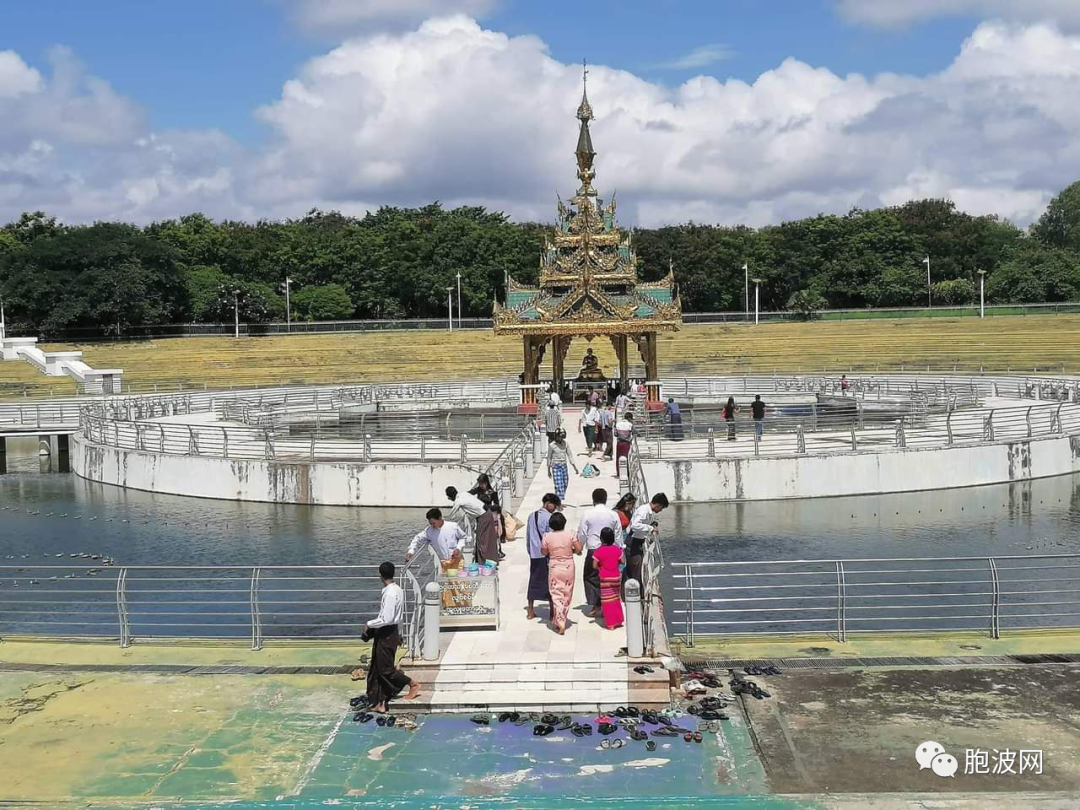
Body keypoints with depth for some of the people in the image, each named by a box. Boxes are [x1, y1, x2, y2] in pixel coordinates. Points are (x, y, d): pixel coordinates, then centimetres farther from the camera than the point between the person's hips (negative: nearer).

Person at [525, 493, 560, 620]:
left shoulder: (531, 516, 7)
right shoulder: (549, 517, -13)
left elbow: (528, 536, 13)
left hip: (534, 554, 6)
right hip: (547, 554, -6)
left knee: (533, 580, 11)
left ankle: (531, 611, 14)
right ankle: (552, 611, 8)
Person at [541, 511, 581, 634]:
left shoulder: (547, 536, -9)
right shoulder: (570, 534, -10)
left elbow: (544, 552, -1)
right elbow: (578, 549, -10)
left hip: (554, 568, -1)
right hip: (568, 567, 1)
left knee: (556, 595, 3)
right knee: (566, 595, 15)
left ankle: (559, 622, -11)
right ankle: (561, 621, 23)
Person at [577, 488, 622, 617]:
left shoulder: (588, 514, -6)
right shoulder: (613, 515, 0)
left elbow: (582, 534, -3)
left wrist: (579, 548, 13)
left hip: (593, 550, -2)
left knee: (590, 577, 9)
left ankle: (596, 606, 4)